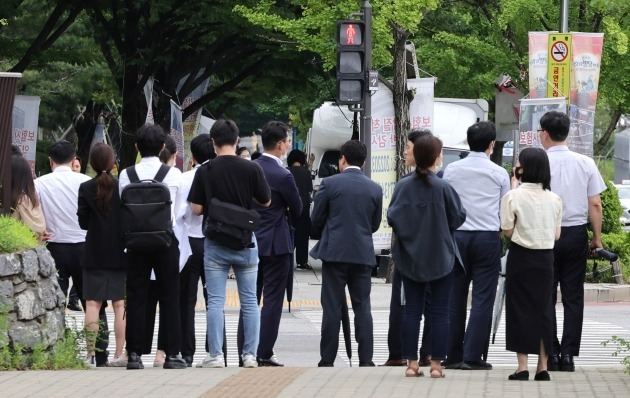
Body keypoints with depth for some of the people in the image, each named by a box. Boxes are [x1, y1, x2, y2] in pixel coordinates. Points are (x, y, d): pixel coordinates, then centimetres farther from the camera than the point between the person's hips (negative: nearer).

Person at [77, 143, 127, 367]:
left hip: (94, 254, 0)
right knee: (120, 304, 3)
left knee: (92, 303, 2)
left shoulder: (86, 189, -5)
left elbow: (83, 222, -3)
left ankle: (91, 352, -2)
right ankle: (120, 354, 0)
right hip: (119, 253, 0)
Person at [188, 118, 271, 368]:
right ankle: (250, 355, 7)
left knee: (215, 301, 2)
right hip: (245, 243, 1)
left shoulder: (205, 171, -8)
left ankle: (215, 356, -1)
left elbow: (196, 209, -6)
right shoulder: (251, 169, -7)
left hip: (215, 244, -1)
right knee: (249, 301, 8)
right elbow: (266, 202, 3)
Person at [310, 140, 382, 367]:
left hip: (334, 252, -2)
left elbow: (316, 220, 1)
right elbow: (375, 224, 12)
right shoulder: (375, 189, 3)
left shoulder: (330, 184, -6)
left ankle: (327, 359, 2)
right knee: (362, 307, 6)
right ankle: (366, 359, 2)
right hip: (363, 254, 2)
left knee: (332, 308, 1)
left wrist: (319, 237, 22)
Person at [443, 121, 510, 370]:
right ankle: (472, 356, -6)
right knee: (482, 298, -1)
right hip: (488, 237, -2)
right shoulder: (499, 173, -1)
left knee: (455, 296, 8)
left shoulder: (452, 170, 4)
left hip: (458, 235, 2)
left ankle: (453, 355, 8)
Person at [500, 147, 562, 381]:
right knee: (543, 308, 10)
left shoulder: (514, 197, -11)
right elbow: (556, 234, 5)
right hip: (545, 258, 3)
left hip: (521, 257, -3)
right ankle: (543, 366, 10)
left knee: (520, 309, 3)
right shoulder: (554, 199, 0)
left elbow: (507, 231, -8)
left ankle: (522, 366, -1)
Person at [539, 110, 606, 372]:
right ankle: (569, 354, 2)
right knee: (573, 296, 7)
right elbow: (595, 205, 1)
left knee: (546, 296, 7)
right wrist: (597, 237, 9)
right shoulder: (585, 164, -1)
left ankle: (551, 353, 4)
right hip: (577, 233, 2)